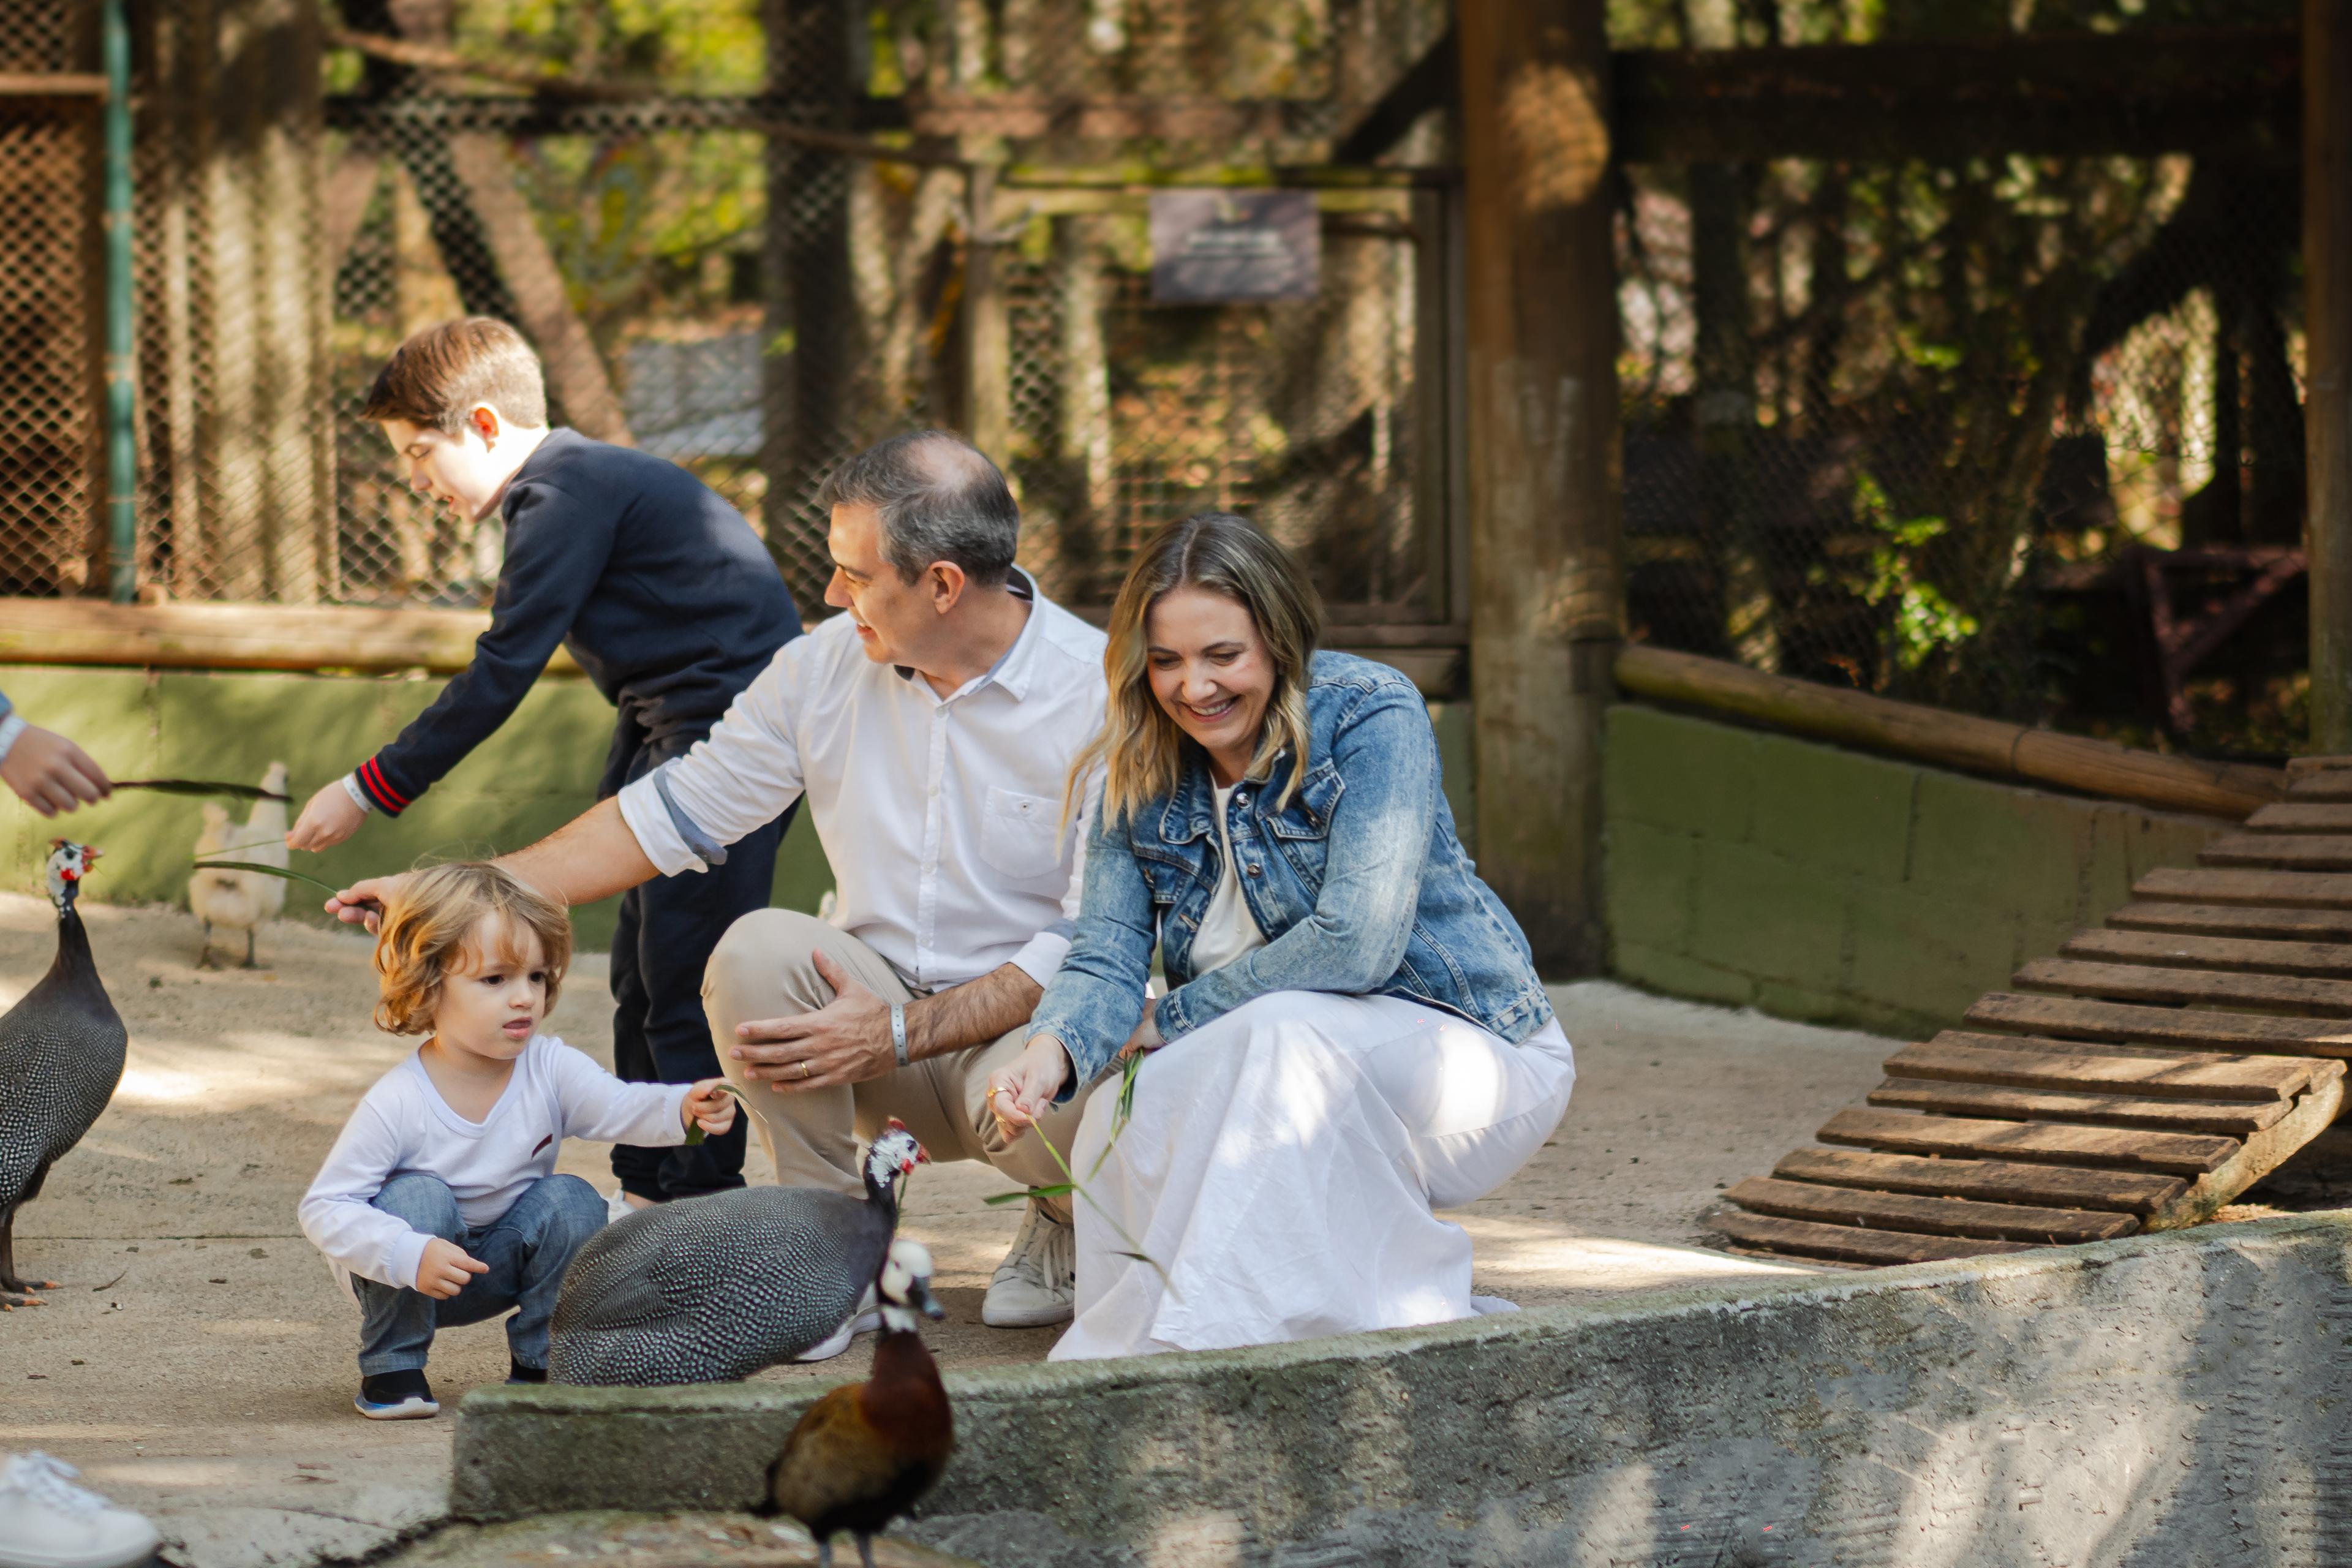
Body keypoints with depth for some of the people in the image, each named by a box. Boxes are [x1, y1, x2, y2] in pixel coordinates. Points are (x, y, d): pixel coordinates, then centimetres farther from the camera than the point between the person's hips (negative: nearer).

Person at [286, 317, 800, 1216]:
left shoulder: (564, 496, -16)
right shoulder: (574, 485, 16)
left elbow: (500, 676, -18)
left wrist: (371, 792, -14)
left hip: (732, 716, -11)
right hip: (671, 724, 11)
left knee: (686, 975, -11)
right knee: (644, 971, 14)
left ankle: (700, 1201, -9)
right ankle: (648, 1192, 20)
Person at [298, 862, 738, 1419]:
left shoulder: (551, 1070, -17)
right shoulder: (397, 1104, -27)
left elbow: (622, 1107, -32)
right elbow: (324, 1208, -27)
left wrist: (684, 1108, -54)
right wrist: (411, 1256, -41)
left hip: (500, 1268, 3)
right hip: (405, 1278, -3)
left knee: (572, 1203, -21)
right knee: (420, 1198, -32)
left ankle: (542, 1363, -1)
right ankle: (389, 1369, -14)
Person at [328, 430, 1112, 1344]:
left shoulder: (1099, 691, -14)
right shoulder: (826, 668, 0)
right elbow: (674, 814, 8)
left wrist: (902, 1033, -25)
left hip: (1027, 1026, -3)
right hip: (878, 1004, 3)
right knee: (759, 948, -28)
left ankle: (1068, 1221, 2)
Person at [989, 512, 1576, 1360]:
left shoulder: (1371, 717, -16)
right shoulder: (1142, 770, 2)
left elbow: (1357, 944, -25)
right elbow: (1108, 949, -7)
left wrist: (1168, 1020, -16)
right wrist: (1052, 1050, -30)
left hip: (1462, 1046, -5)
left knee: (1282, 1033, -36)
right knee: (1121, 1120, -25)